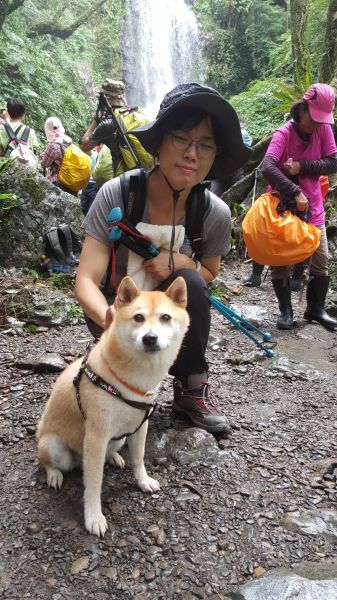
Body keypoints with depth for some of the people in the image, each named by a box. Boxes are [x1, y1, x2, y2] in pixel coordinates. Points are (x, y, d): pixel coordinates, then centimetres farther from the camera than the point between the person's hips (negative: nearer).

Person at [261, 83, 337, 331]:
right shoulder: (284, 134, -15)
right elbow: (268, 168, -31)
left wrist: (301, 166, -21)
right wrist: (296, 192, -35)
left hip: (313, 207, 4)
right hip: (283, 206, -3)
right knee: (280, 262, 3)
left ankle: (316, 309, 21)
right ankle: (286, 310, 19)